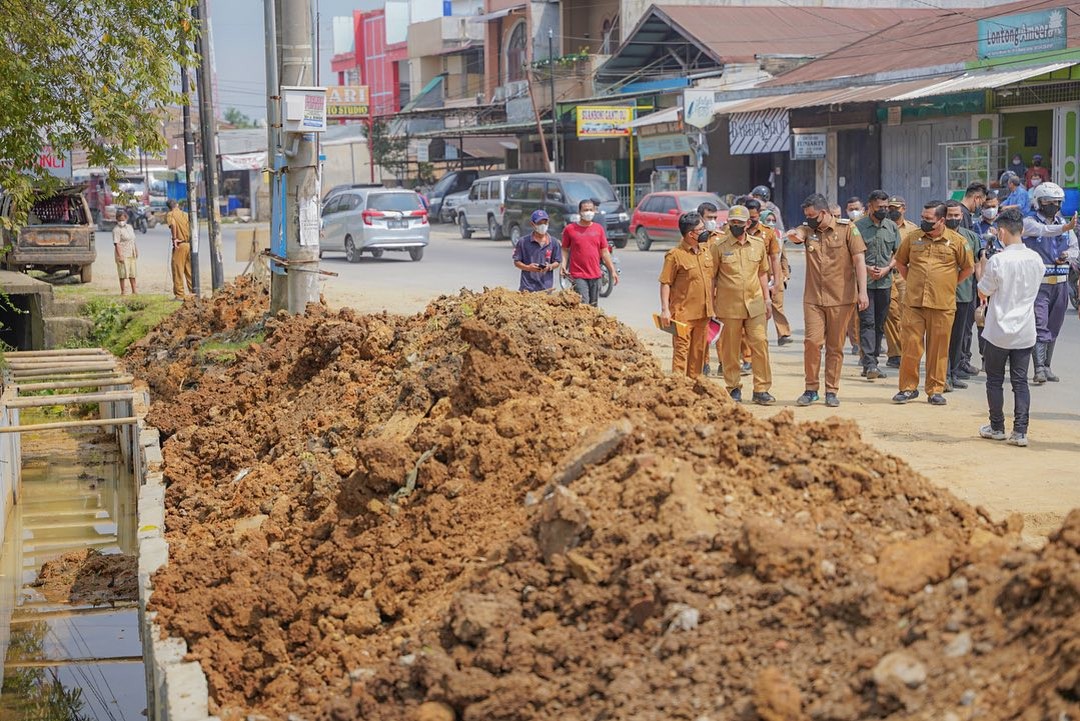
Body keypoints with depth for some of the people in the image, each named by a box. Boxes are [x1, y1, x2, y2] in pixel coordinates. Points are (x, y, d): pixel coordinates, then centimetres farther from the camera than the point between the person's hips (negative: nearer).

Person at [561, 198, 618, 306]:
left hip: (595, 275, 4)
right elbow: (565, 249, 6)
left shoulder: (599, 228, 9)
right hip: (578, 276, -4)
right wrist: (563, 265, -10)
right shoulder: (570, 229, 0)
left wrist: (612, 271, 9)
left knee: (594, 307, 10)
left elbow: (604, 251, 13)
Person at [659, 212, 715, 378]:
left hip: (703, 313, 6)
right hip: (683, 313, -6)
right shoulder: (675, 255, -10)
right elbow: (665, 283, -9)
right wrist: (665, 309, -15)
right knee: (681, 350, -5)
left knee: (699, 351, 12)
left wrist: (712, 307, 18)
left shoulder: (707, 251, 10)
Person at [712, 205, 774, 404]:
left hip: (755, 304, 2)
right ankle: (734, 388, 16)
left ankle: (761, 390, 4)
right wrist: (711, 304, 0)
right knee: (730, 349, 3)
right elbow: (712, 276, 2)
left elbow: (762, 273, 16)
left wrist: (767, 299, 12)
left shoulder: (759, 244, 8)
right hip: (729, 306, -2)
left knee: (760, 344, -2)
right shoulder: (719, 246, -1)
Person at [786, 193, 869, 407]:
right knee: (812, 342, -5)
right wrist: (793, 234, -43)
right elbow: (796, 235, -17)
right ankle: (811, 389, 7)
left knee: (835, 347, 5)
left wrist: (862, 291, -12)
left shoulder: (847, 229, -2)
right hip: (813, 298, 2)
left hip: (841, 299, -2)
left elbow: (859, 261, -4)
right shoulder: (808, 229, 6)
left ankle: (831, 391, 13)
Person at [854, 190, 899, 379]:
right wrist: (866, 268, -13)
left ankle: (873, 362, 16)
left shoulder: (892, 227, 10)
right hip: (864, 282, -4)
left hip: (885, 282, 4)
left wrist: (887, 269, -4)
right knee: (867, 322, -10)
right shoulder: (858, 227, -3)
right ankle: (869, 364, -17)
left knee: (879, 323, 8)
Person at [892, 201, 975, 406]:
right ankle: (908, 387, 11)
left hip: (942, 304, -1)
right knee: (910, 346, 0)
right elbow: (900, 263, 20)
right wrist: (912, 281, 12)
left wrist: (949, 284, 8)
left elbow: (968, 268, 11)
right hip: (913, 302, 1)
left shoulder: (956, 241, 1)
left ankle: (935, 390, 13)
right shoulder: (912, 238, 6)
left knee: (938, 349, 4)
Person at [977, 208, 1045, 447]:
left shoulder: (997, 261, -16)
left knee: (994, 380, 11)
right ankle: (1020, 431, 0)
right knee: (1020, 381, 6)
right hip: (1025, 332, 4)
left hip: (999, 331, -4)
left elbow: (983, 293, -5)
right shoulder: (1036, 259, -1)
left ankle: (997, 428, 18)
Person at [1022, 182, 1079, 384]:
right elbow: (1044, 231, -26)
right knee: (1040, 326, -13)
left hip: (1060, 283, 6)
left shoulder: (1063, 223, 12)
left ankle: (1046, 366, 19)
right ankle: (1039, 369, -16)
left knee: (1053, 327, 10)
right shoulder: (1030, 221, -5)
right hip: (1038, 282, -6)